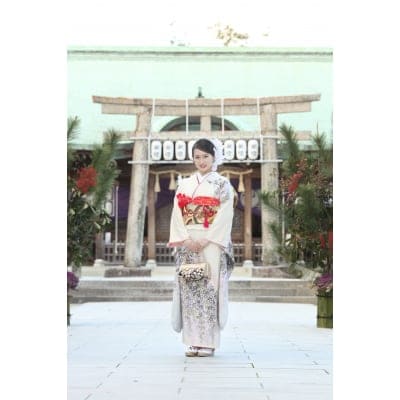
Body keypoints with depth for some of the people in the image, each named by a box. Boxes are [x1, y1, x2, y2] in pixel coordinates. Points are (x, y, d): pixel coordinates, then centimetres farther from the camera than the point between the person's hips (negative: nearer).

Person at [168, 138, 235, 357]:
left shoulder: (222, 184, 4)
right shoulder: (184, 184, 14)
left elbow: (224, 216, -5)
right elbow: (178, 214, 6)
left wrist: (206, 240, -14)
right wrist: (186, 239, -8)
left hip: (212, 244, -3)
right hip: (187, 244, 3)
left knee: (209, 289, -6)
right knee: (189, 289, 0)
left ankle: (208, 341, -1)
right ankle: (193, 341, 4)